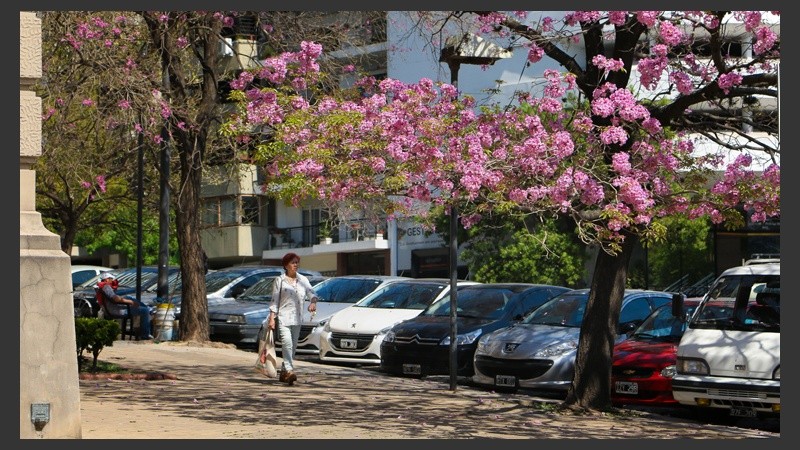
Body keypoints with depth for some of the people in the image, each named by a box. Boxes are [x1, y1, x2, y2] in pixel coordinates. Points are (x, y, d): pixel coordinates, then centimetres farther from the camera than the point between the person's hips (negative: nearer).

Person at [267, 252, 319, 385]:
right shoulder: (279, 280, 2)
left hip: (297, 318, 5)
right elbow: (274, 300, 1)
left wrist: (313, 302, -19)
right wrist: (272, 318, -6)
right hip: (283, 316, -5)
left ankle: (284, 372, 18)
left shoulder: (303, 280, 14)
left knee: (293, 346, 7)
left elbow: (311, 292, 4)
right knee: (287, 343, -20)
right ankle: (289, 371, -29)